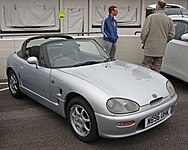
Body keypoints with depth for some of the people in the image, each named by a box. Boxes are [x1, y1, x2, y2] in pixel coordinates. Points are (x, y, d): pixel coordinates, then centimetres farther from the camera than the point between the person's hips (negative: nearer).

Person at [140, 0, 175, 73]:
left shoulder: (151, 17, -9)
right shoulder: (169, 19, 4)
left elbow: (144, 32, -10)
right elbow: (172, 34, 5)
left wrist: (143, 42, 6)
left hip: (150, 47, -4)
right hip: (161, 48, 5)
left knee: (146, 67, 3)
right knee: (157, 68, 13)